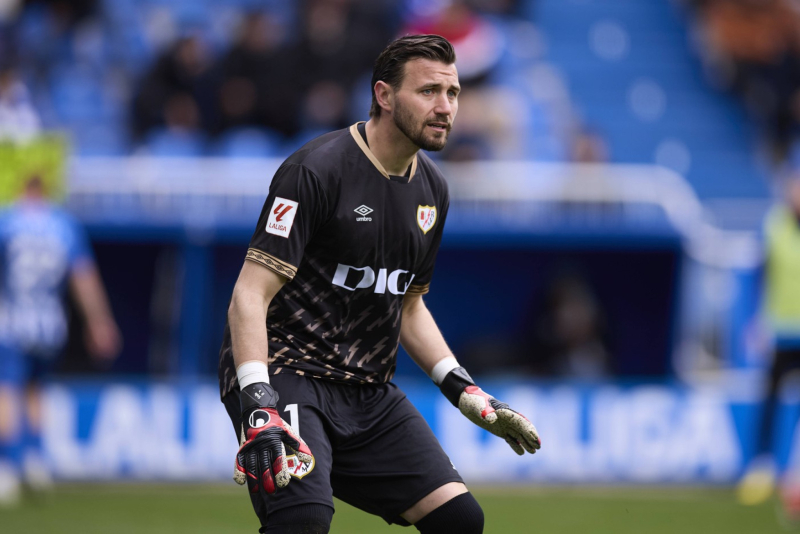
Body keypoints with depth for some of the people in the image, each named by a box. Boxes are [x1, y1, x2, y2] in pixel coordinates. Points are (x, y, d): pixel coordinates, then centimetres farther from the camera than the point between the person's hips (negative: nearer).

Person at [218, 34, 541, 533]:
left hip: (368, 391, 8)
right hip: (286, 374, -8)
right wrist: (258, 408, -29)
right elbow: (250, 296, -18)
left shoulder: (432, 189, 10)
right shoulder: (317, 169, -15)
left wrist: (466, 391, 13)